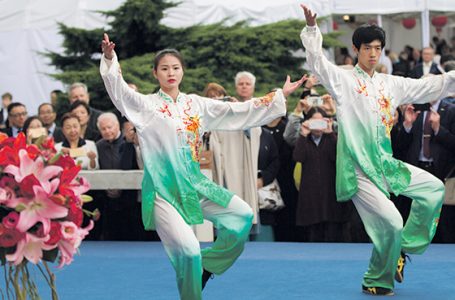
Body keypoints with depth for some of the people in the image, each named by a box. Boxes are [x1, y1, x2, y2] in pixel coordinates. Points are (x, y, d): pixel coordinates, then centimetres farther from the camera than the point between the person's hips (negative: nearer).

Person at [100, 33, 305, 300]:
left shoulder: (196, 104, 9)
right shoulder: (146, 105, -3)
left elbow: (239, 111, 11)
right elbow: (119, 90, -19)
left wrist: (280, 95, 10)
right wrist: (109, 59, -38)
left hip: (194, 183, 6)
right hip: (163, 189, -5)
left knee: (242, 215, 2)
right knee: (188, 250, -18)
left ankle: (206, 266, 18)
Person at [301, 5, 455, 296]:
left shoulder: (391, 84, 13)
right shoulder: (343, 80, -3)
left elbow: (430, 86, 13)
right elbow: (317, 61, -16)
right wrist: (312, 29, -31)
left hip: (385, 163, 7)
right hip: (358, 168, -7)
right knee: (391, 223, -15)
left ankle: (405, 248, 19)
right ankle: (376, 281, 6)